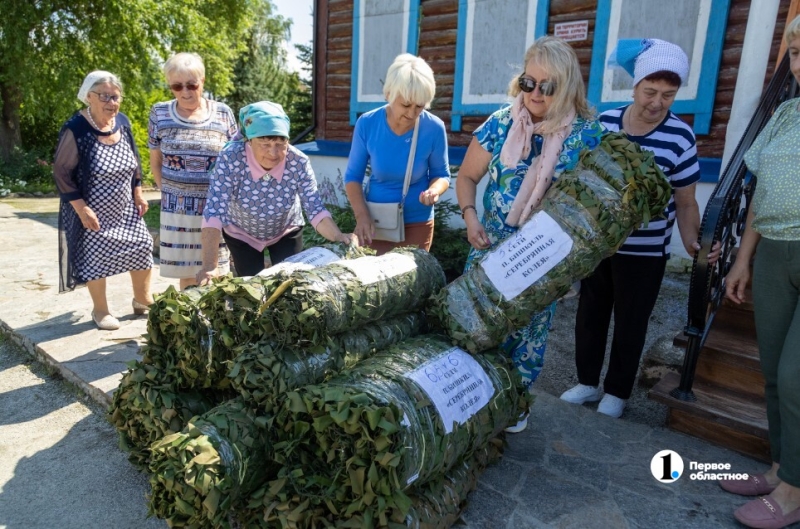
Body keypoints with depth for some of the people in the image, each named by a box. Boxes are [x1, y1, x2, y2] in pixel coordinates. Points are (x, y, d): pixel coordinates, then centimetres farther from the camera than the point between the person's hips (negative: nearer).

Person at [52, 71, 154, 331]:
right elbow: (61, 171, -15)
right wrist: (81, 207, -19)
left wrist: (138, 193, 9)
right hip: (94, 210, -6)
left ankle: (142, 301, 29)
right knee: (96, 258, 4)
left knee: (142, 248, 9)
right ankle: (100, 310, 25)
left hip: (125, 208, 6)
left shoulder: (123, 122, -1)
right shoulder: (75, 129, -19)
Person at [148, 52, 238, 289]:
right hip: (178, 208, 1)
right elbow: (155, 162, 10)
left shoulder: (223, 113, 0)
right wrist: (168, 192, 5)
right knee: (186, 271, 10)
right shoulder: (159, 113, 2)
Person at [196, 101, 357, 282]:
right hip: (241, 235, 0)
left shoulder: (299, 162, -28)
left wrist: (338, 237, -47)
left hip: (286, 233, 1)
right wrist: (210, 266, -46)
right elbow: (214, 212, -36)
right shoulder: (230, 158, -32)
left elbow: (315, 209, -28)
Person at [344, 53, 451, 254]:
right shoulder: (367, 124, -14)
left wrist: (434, 190, -25)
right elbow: (353, 176, -6)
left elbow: (441, 174, -2)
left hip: (417, 223, 0)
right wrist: (362, 215, -20)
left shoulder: (434, 128, -15)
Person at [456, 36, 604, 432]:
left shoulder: (586, 133, -7)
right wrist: (470, 216, -11)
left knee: (529, 327, 12)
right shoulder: (501, 123, -4)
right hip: (492, 247, 1)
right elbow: (467, 177, 5)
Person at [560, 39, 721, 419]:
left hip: (644, 251, -3)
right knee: (590, 313, 14)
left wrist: (693, 242, -19)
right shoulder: (602, 123, -3)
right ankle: (587, 382, 34)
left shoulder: (681, 137, -11)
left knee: (630, 323, 10)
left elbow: (685, 202, -4)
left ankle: (616, 392, 30)